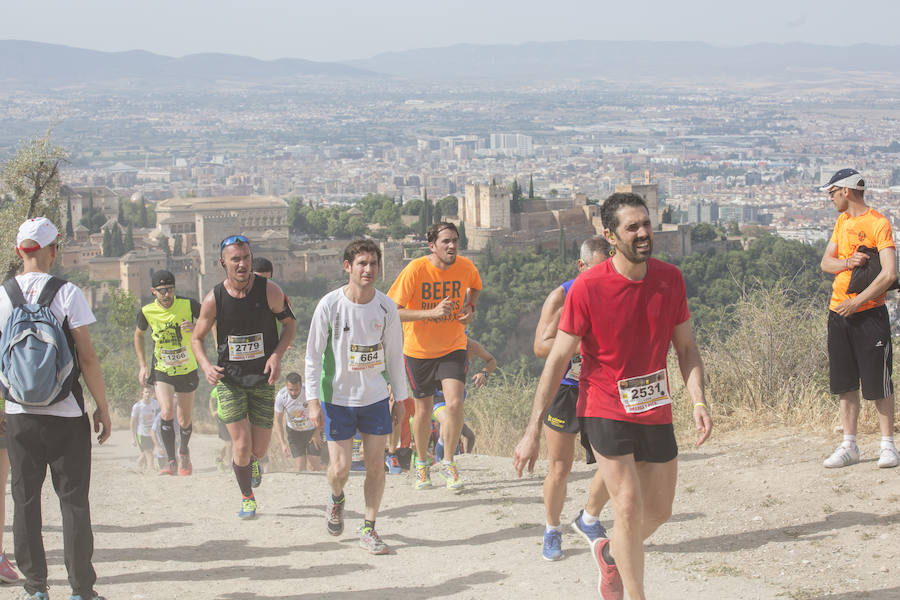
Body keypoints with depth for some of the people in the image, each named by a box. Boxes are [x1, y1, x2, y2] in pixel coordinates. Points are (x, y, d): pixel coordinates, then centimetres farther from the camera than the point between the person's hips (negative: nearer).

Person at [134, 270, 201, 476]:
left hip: (187, 371, 0)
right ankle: (171, 461, -11)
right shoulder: (147, 312, -10)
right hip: (161, 372, 0)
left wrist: (195, 328, -23)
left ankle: (184, 451, 40)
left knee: (185, 421, 9)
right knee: (167, 413, -21)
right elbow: (139, 334, 10)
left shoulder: (188, 305, -14)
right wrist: (142, 365, 4)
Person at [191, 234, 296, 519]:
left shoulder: (269, 290, -10)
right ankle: (247, 497, 18)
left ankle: (251, 462, 43)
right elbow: (197, 338, 5)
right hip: (229, 379, -1)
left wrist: (277, 354, -11)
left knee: (259, 449, 3)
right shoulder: (213, 299, -9)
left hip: (263, 378, 1)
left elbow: (290, 323, 4)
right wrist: (205, 365, -13)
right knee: (242, 446, -8)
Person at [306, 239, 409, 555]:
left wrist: (401, 398, 8)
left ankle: (369, 529, 14)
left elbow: (395, 356, 8)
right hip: (337, 398, -2)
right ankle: (336, 500, 31)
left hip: (375, 398, 2)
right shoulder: (329, 305, -11)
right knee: (340, 469, -3)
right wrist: (313, 401, -8)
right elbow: (313, 355, -5)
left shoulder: (386, 307, -3)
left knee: (376, 466, 0)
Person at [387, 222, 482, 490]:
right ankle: (422, 464, 33)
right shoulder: (415, 269, -20)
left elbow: (475, 287, 17)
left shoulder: (466, 267, -9)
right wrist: (431, 313, -32)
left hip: (453, 347, 1)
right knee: (424, 409, 9)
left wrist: (470, 308, -3)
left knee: (455, 404, -15)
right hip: (419, 349, -1)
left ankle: (448, 463, 6)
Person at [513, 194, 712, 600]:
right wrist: (533, 430, -13)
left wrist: (698, 402, -10)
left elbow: (686, 347, 6)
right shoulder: (587, 287, -15)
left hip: (656, 411, 5)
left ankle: (609, 553, 43)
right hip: (606, 410, -5)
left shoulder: (671, 279, -2)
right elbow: (558, 359, -11)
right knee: (629, 509, -11)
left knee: (659, 511, 13)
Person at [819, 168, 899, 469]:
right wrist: (848, 262, -11)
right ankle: (849, 446, 15)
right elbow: (826, 263, 10)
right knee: (846, 383, 9)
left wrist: (856, 302, -18)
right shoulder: (842, 222, 14)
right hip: (839, 313, 7)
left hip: (869, 314, -7)